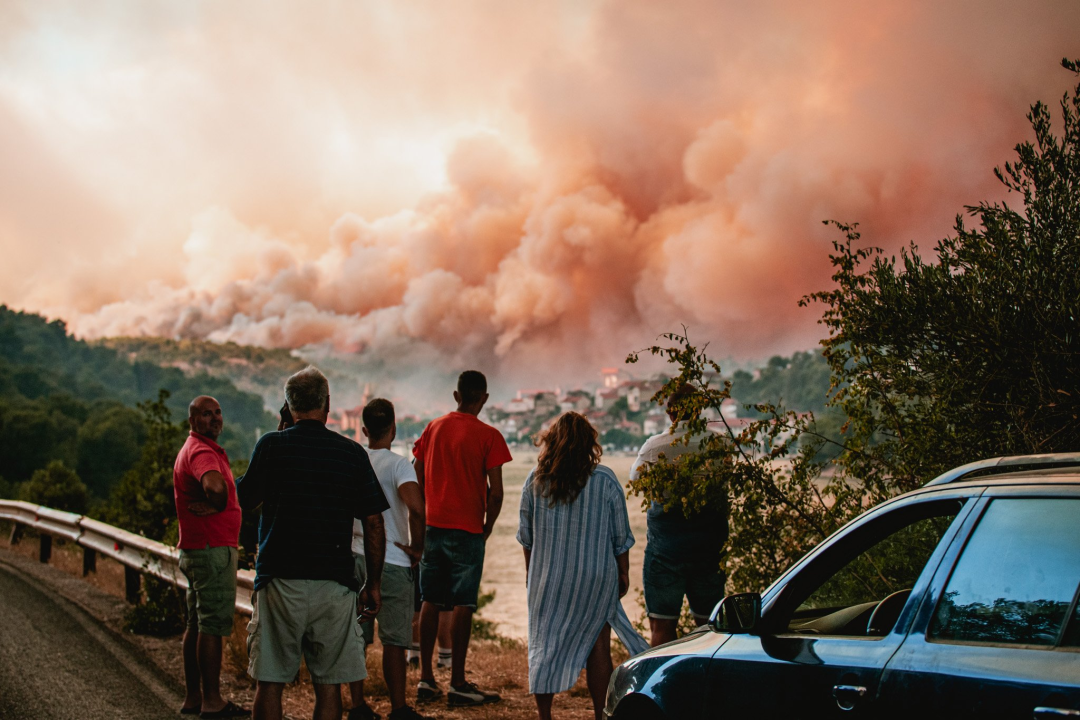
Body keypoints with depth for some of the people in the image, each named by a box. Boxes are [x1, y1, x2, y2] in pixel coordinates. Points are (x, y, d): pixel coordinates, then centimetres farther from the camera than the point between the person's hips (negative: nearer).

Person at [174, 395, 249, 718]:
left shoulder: (199, 449, 19)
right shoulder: (202, 450, -16)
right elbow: (215, 486, -37)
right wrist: (217, 506, -17)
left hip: (196, 550, 11)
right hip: (213, 549, -11)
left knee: (197, 625, 14)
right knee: (213, 626, -6)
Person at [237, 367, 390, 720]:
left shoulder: (272, 445, -3)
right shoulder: (351, 453, 1)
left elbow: (245, 499, 10)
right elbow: (373, 522, 1)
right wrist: (373, 584, 9)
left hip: (279, 581, -1)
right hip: (335, 584, 1)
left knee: (269, 683, 7)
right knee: (328, 685, 7)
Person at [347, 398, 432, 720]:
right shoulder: (397, 464, -12)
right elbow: (416, 509, -26)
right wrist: (416, 548, -13)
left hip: (355, 558, 5)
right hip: (391, 561, -5)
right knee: (394, 641, 2)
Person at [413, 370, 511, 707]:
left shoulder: (433, 428, 7)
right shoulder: (488, 436, -8)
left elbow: (417, 479, 10)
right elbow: (496, 492, -12)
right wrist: (487, 528, 2)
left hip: (433, 526, 5)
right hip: (467, 530, -5)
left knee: (430, 602, 11)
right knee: (462, 605, 0)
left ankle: (426, 679, 15)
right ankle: (457, 683, 2)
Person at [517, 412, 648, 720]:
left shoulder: (535, 480, -3)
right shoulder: (605, 480, -7)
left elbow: (526, 533, 6)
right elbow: (621, 536, -1)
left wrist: (530, 570, 19)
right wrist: (623, 572, 10)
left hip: (548, 577, 1)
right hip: (596, 577, -1)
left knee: (544, 645, 10)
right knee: (598, 645, 8)